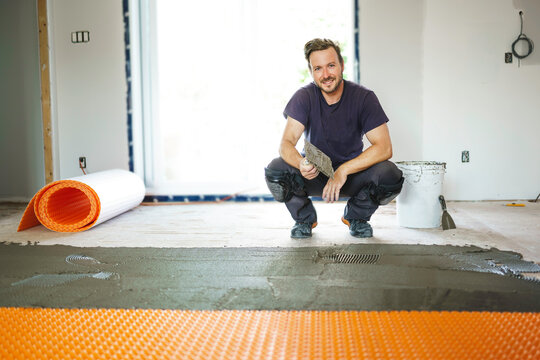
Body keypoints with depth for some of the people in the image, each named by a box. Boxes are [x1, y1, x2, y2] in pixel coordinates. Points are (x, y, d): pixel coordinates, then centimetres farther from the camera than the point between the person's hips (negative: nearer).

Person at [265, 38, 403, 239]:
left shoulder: (363, 97, -14)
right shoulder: (304, 98, -12)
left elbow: (384, 147, -22)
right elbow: (286, 143, -22)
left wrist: (343, 170, -35)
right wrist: (301, 164, -46)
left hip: (353, 172, 0)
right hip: (314, 176, 0)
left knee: (390, 175, -30)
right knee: (275, 171, -29)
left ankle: (356, 216, 3)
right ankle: (304, 218, 3)